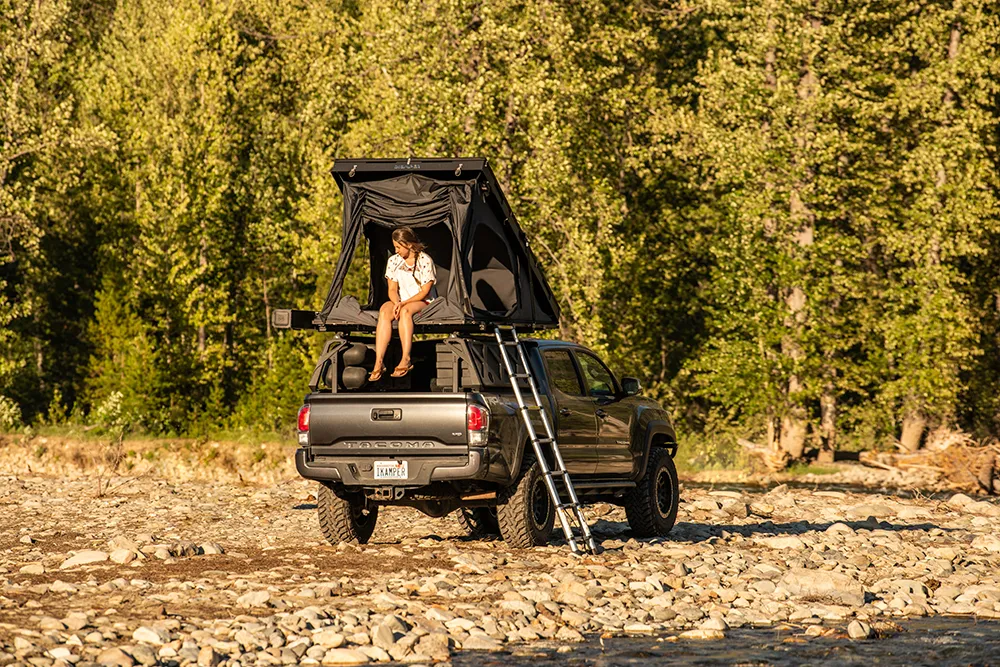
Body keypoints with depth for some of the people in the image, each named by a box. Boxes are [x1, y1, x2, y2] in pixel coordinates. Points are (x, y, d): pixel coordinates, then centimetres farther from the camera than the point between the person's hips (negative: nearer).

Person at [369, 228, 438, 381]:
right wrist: (397, 303, -17)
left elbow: (424, 292, -11)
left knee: (405, 311, -38)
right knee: (384, 311, -31)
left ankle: (406, 360, -42)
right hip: (401, 302, 4)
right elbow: (392, 290, 5)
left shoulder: (425, 261, -8)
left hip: (424, 303, -4)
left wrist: (403, 303, -20)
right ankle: (379, 362, -41)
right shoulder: (393, 261, 7)